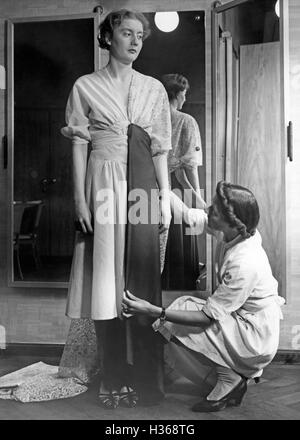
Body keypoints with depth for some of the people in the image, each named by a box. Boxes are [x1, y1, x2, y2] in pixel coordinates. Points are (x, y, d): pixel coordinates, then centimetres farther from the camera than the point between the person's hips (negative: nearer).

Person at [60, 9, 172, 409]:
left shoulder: (154, 88, 13)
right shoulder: (85, 87, 7)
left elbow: (160, 149, 10)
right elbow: (79, 146, 2)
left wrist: (165, 198, 3)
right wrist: (80, 198, -7)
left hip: (143, 184, 2)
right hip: (103, 184, -2)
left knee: (143, 279, 2)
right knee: (106, 278, -1)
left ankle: (146, 379, 12)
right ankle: (113, 380, 10)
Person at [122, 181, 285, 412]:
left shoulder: (245, 264, -33)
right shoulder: (237, 231, -10)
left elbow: (207, 317, -27)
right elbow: (191, 216, 3)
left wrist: (153, 311, -30)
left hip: (255, 339, -9)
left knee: (174, 326, -14)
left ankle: (230, 380, 2)